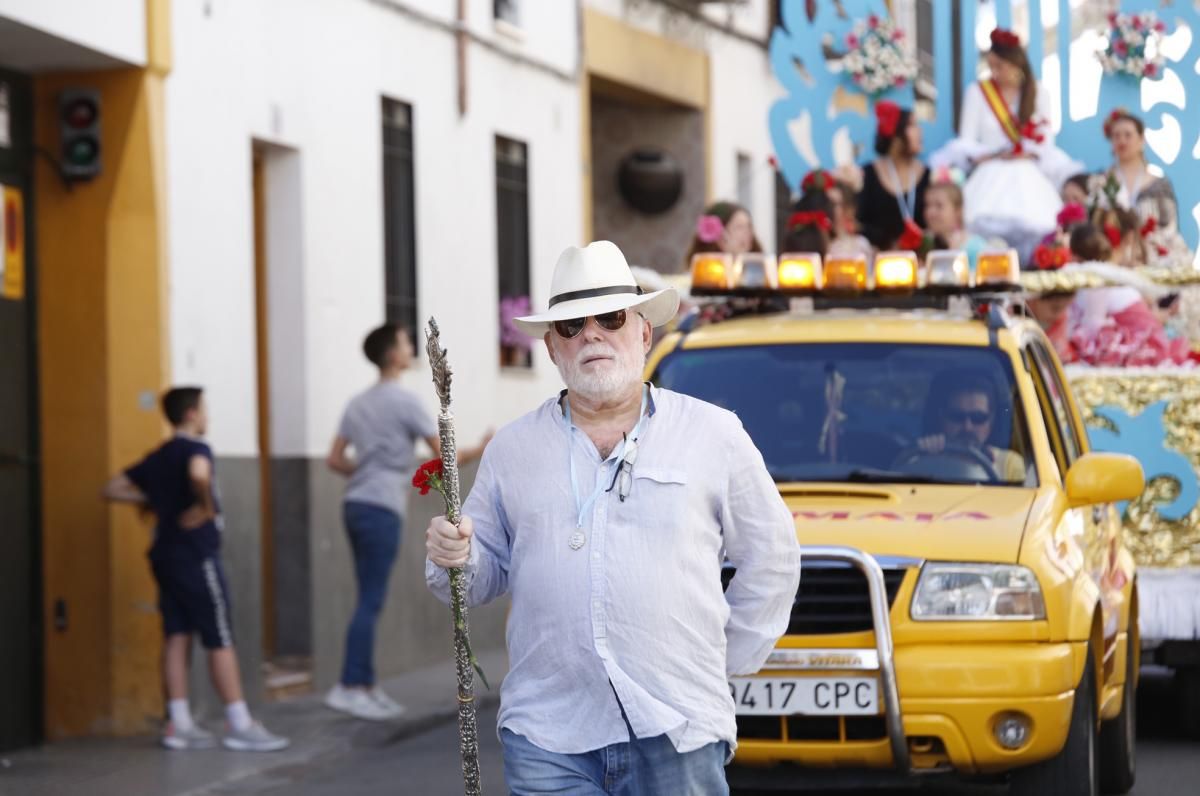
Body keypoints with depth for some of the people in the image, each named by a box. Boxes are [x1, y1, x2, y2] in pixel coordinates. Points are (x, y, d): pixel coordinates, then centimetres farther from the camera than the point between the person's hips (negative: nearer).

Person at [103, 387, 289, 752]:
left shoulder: (158, 458, 15)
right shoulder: (194, 448, -10)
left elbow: (113, 488, 19)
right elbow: (199, 474, -34)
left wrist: (152, 500, 14)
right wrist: (206, 506, -19)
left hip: (165, 554, 8)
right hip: (196, 554, -8)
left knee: (177, 636, 7)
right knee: (220, 639, -5)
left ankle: (179, 724, 5)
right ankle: (239, 724, -4)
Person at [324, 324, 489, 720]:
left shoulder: (359, 403, 16)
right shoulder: (403, 401, -7)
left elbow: (335, 460, 17)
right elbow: (444, 456, -6)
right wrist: (481, 450, 10)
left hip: (356, 505, 8)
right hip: (382, 509, -8)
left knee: (370, 601, 11)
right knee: (370, 601, -8)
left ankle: (367, 687, 13)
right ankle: (348, 687, -11)